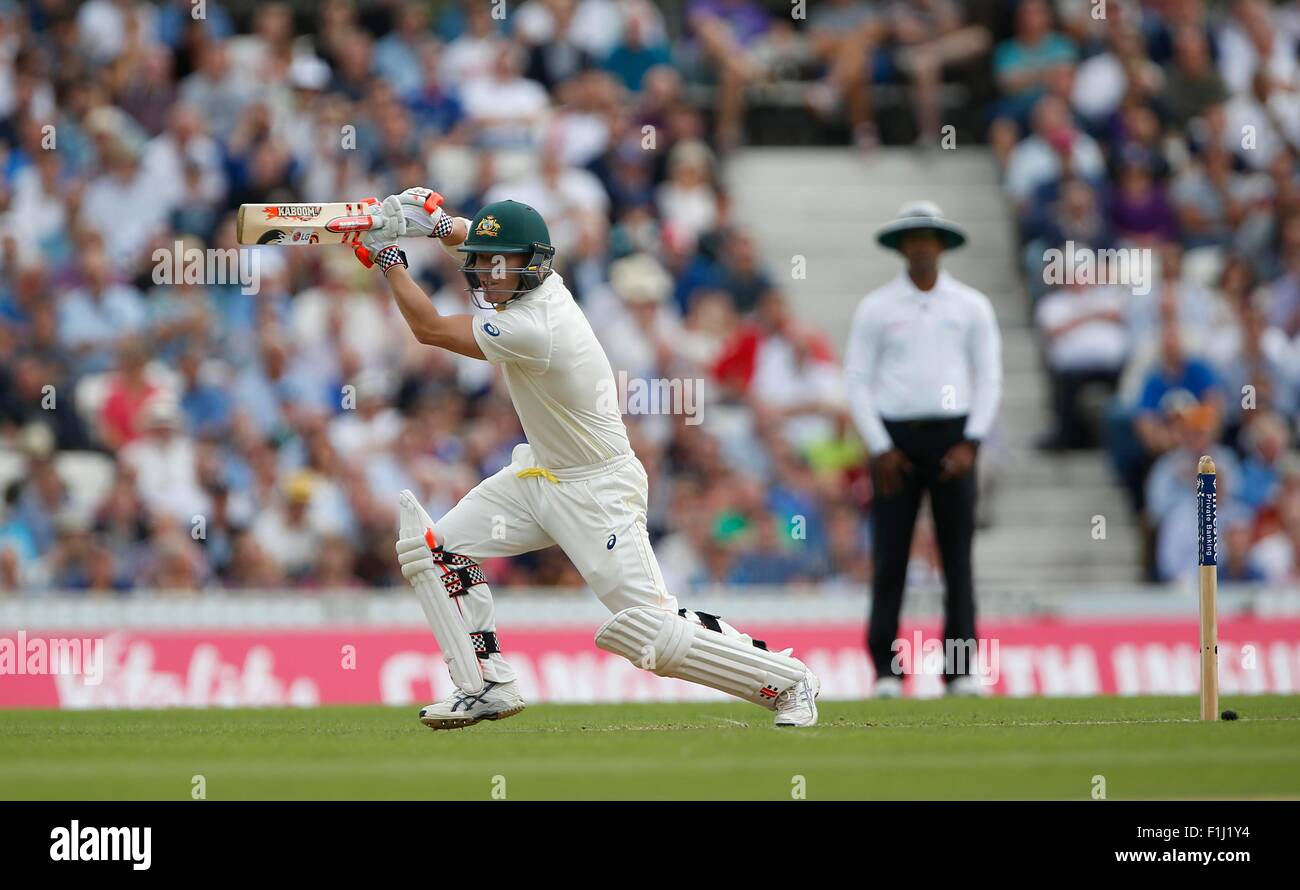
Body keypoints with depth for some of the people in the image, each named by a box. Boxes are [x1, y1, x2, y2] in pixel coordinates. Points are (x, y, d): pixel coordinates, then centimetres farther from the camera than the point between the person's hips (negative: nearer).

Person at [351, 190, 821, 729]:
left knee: (652, 633, -12)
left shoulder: (533, 328, -29)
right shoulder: (538, 282, -4)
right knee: (438, 548, 0)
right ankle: (488, 686, 7)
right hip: (539, 476, 10)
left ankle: (788, 681, 4)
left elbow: (428, 329, -21)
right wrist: (439, 222, -3)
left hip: (597, 492, -10)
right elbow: (479, 244, 18)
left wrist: (386, 256, -11)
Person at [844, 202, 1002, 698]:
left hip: (953, 436, 1)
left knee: (957, 555, -1)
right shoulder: (875, 308, 5)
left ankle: (960, 669, 1)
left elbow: (989, 377, 7)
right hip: (894, 434, -1)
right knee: (889, 556, -4)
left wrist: (971, 443, -4)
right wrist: (879, 448, -5)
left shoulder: (971, 306, 8)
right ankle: (885, 669, -2)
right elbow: (857, 379, 4)